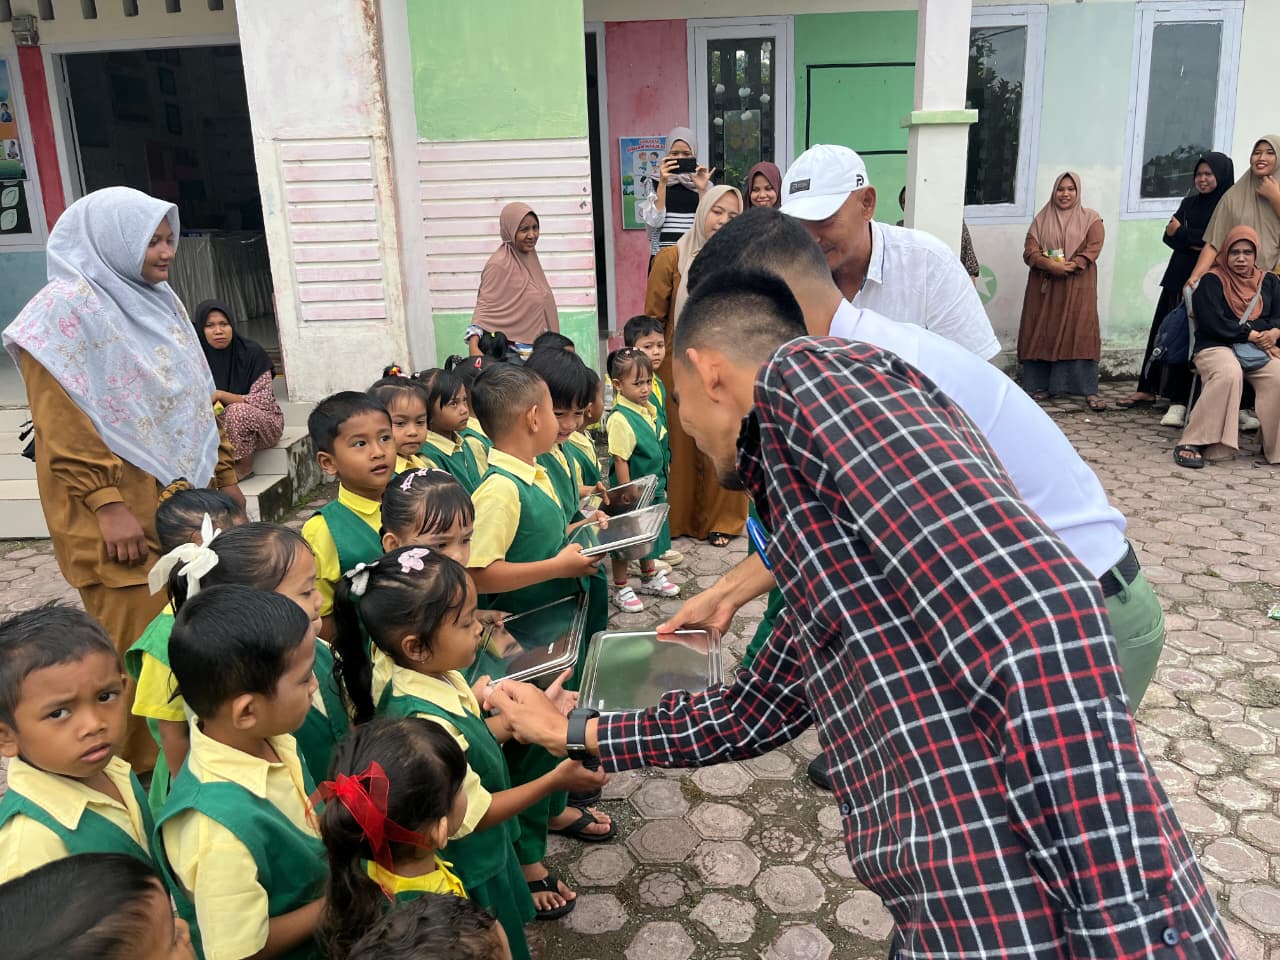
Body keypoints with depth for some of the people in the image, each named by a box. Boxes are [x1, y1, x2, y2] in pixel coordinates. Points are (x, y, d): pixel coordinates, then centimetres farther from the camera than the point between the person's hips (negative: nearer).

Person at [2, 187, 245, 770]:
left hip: (182, 495, 7)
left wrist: (224, 475, 17)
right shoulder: (70, 308, -9)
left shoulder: (160, 301, 14)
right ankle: (133, 774, 14)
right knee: (135, 640, -2)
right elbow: (61, 422, -15)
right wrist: (107, 506, -19)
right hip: (123, 509, -7)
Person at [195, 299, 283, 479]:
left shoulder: (252, 353, -16)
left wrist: (220, 395, -29)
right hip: (221, 426, 3)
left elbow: (262, 402, -20)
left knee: (237, 410, -34)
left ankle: (245, 465, -11)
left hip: (264, 422, -3)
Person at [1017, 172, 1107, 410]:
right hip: (1043, 286, 2)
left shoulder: (1090, 219, 8)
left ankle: (1089, 391, -11)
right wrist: (1050, 265, -18)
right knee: (1041, 334, 1)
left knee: (1080, 334, -10)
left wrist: (1071, 265, -21)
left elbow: (1093, 249, -5)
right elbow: (1029, 251, 0)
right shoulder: (1042, 219, 12)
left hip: (1077, 286, -2)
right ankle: (1041, 386, 9)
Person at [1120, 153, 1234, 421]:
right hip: (1178, 276, 6)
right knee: (1163, 329, 6)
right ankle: (1148, 390, 14)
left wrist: (1182, 234, -6)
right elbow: (1168, 235, 8)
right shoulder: (1189, 203, 16)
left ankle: (1179, 401, -13)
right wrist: (1193, 244, -11)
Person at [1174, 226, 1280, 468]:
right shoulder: (1211, 281, 5)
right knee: (1229, 373, -38)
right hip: (1218, 347, -4)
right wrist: (1252, 334, -12)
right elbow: (1213, 323, -7)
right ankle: (1192, 443, -35)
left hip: (1260, 348, 4)